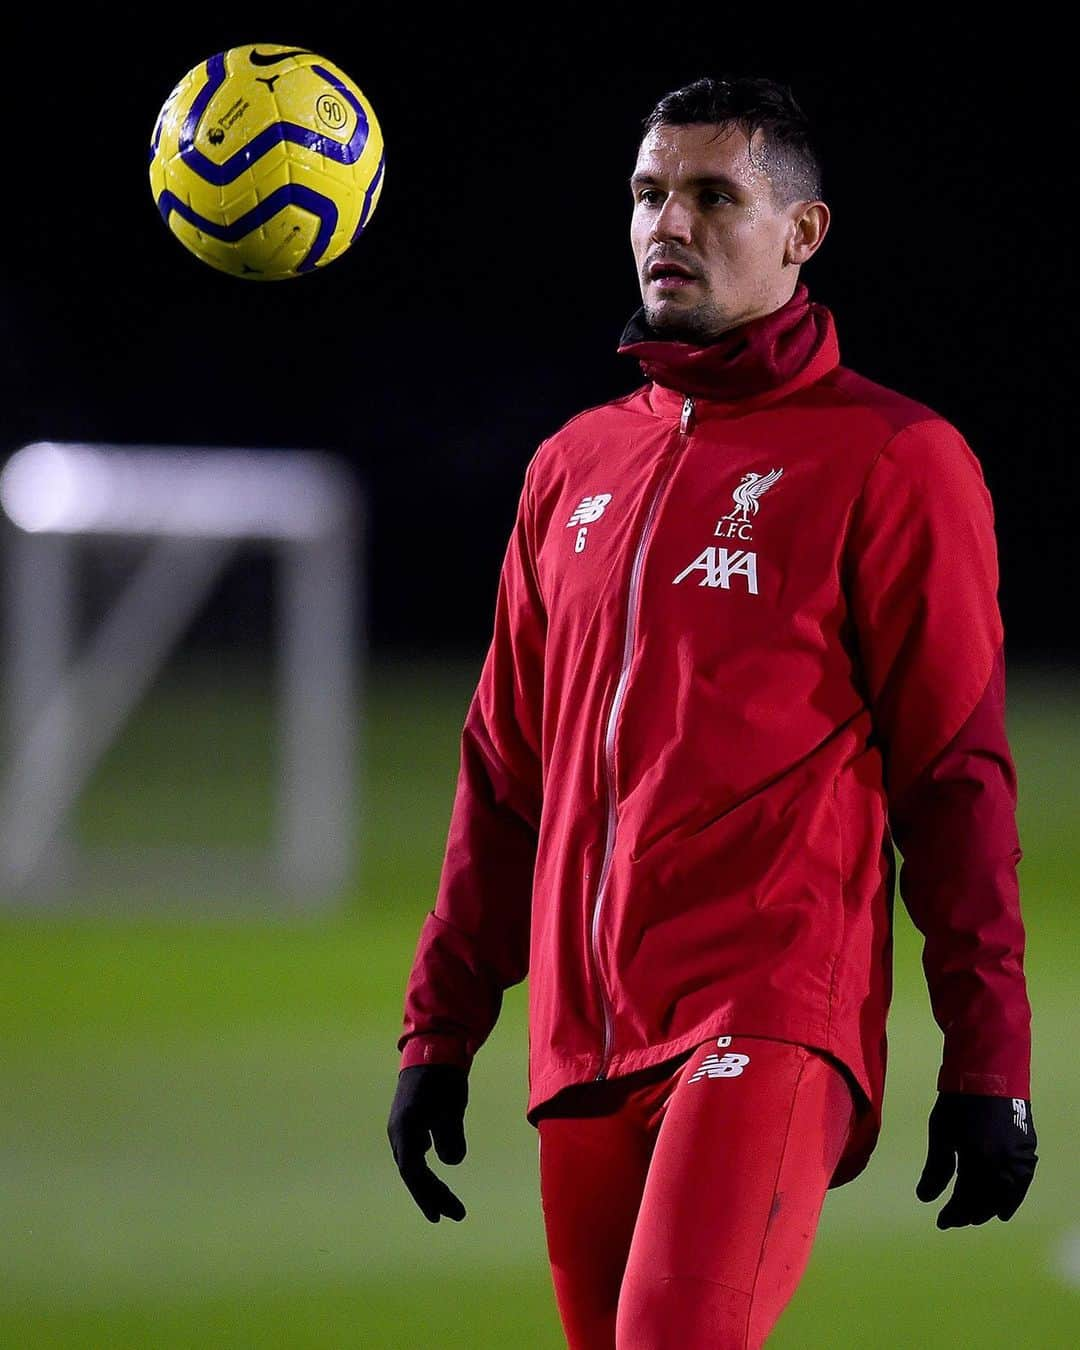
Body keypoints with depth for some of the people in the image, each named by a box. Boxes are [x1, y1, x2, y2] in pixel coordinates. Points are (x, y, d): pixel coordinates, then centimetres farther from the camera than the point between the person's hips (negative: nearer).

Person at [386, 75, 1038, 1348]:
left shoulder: (889, 460, 1)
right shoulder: (573, 467, 18)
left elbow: (958, 776, -2)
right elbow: (504, 770, 22)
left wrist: (986, 1065, -7)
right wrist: (437, 1032, 18)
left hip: (776, 1028, -6)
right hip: (586, 1046, 6)